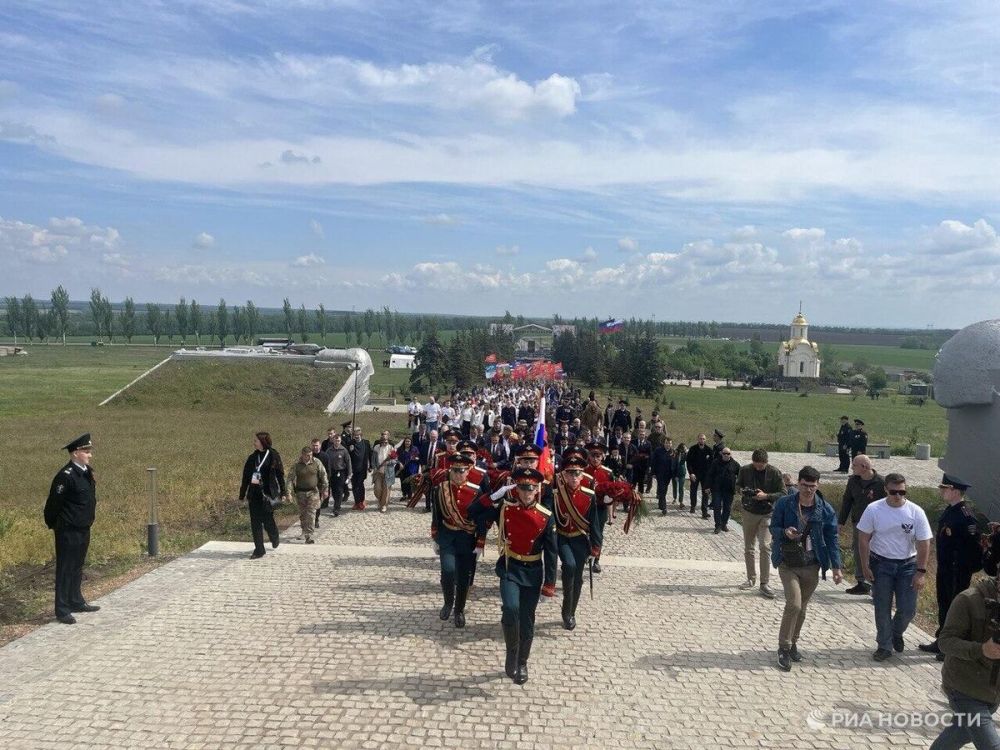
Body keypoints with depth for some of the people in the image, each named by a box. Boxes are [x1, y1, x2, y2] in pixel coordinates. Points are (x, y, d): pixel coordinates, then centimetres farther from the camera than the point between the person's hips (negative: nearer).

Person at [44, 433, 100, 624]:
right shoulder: (65, 476, -21)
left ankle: (76, 602, 31)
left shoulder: (86, 472, 7)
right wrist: (53, 525, -5)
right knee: (65, 569, 1)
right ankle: (62, 610, 9)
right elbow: (53, 504, -16)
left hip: (83, 530, 9)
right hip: (68, 532, -8)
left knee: (78, 568, 19)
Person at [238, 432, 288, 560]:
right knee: (255, 522, 4)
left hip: (267, 493, -4)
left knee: (268, 520, 0)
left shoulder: (273, 456, -5)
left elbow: (280, 475, -2)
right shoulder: (252, 458, 7)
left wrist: (283, 492, -4)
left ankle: (275, 539, 31)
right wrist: (242, 495, 12)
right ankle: (259, 550, 12)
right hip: (254, 494, 4)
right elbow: (246, 477, 11)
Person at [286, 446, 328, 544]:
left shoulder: (317, 462, -5)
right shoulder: (296, 465, -6)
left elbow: (323, 476, 4)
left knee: (311, 514, -9)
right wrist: (288, 492, -14)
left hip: (313, 492, -1)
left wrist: (325, 489, 4)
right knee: (302, 514, 12)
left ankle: (309, 536, -9)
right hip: (300, 492, 1)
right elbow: (290, 478, -5)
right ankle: (304, 531, 34)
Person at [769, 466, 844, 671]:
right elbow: (773, 528, 0)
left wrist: (837, 566, -5)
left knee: (802, 607, 12)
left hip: (811, 566, 3)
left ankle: (793, 643, 32)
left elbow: (831, 539, 1)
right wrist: (784, 532, -23)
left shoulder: (826, 510, -4)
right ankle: (784, 648, 1)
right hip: (788, 563, -2)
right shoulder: (784, 503, -9)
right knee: (793, 604, -14)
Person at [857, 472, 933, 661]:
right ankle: (884, 646, 19)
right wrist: (865, 566, -6)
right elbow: (864, 539, -4)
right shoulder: (874, 510, -10)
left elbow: (924, 544, -5)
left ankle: (896, 633, 33)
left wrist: (921, 572, -9)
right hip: (881, 564, -1)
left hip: (907, 564, 1)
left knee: (908, 609, 1)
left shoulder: (916, 512, -9)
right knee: (882, 608, 4)